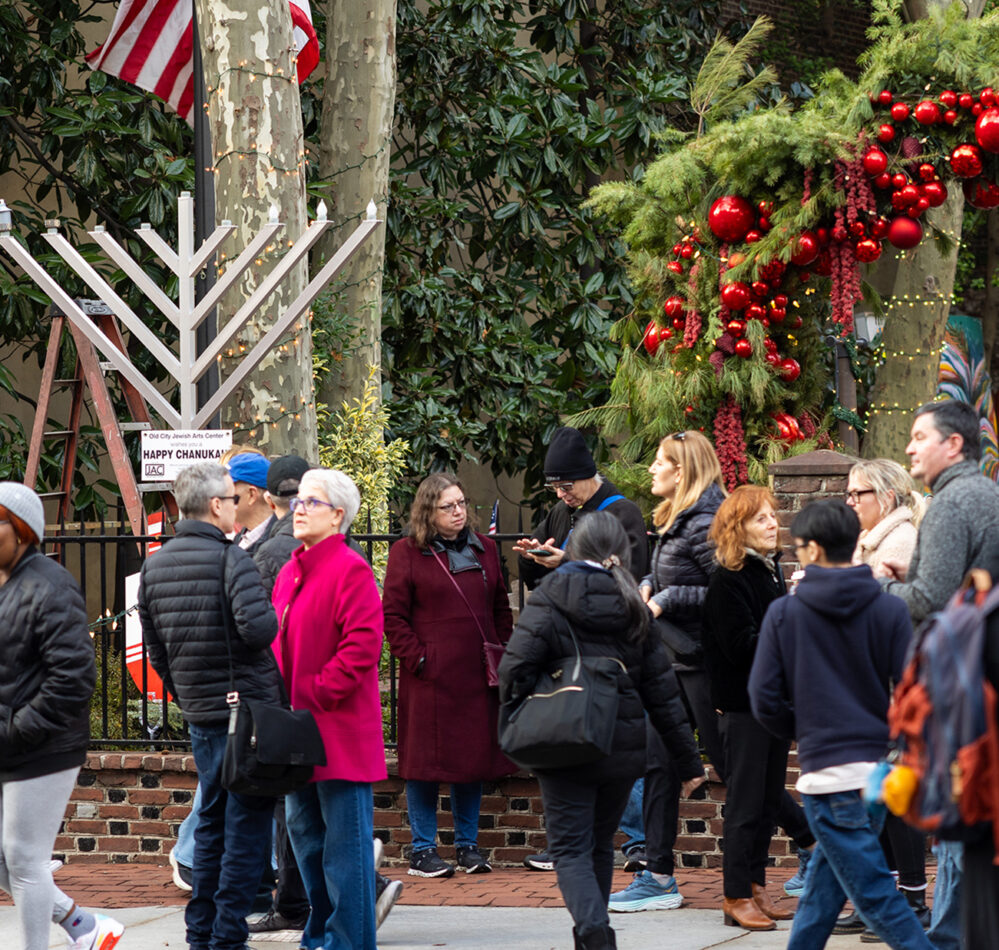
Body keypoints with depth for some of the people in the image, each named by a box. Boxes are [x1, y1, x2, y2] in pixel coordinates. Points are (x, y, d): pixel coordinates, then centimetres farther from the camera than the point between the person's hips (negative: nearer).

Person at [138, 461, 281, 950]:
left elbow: (154, 647, 13)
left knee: (212, 821, 17)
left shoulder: (154, 565, 8)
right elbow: (259, 627, -25)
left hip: (198, 713, 7)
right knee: (247, 825, -1)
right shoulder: (230, 558, -14)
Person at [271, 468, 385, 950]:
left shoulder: (350, 570, -11)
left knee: (344, 840, -4)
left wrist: (315, 696, -17)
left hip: (340, 730, -9)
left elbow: (361, 646, -18)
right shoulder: (289, 573, 15)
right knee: (304, 831, 15)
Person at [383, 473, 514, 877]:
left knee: (474, 756, 8)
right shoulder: (407, 553, -2)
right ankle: (423, 851, 5)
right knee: (427, 760, -2)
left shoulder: (484, 549, 13)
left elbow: (501, 608, 18)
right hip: (430, 677, -5)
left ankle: (467, 845, 18)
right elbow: (393, 616, -4)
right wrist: (417, 659, -12)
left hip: (478, 677, 5)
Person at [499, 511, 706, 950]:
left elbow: (516, 665, -17)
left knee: (570, 850, -2)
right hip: (623, 748, 4)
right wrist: (688, 761, 12)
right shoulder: (633, 609, 6)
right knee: (600, 845, 19)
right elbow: (662, 689, 8)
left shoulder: (551, 599, -5)